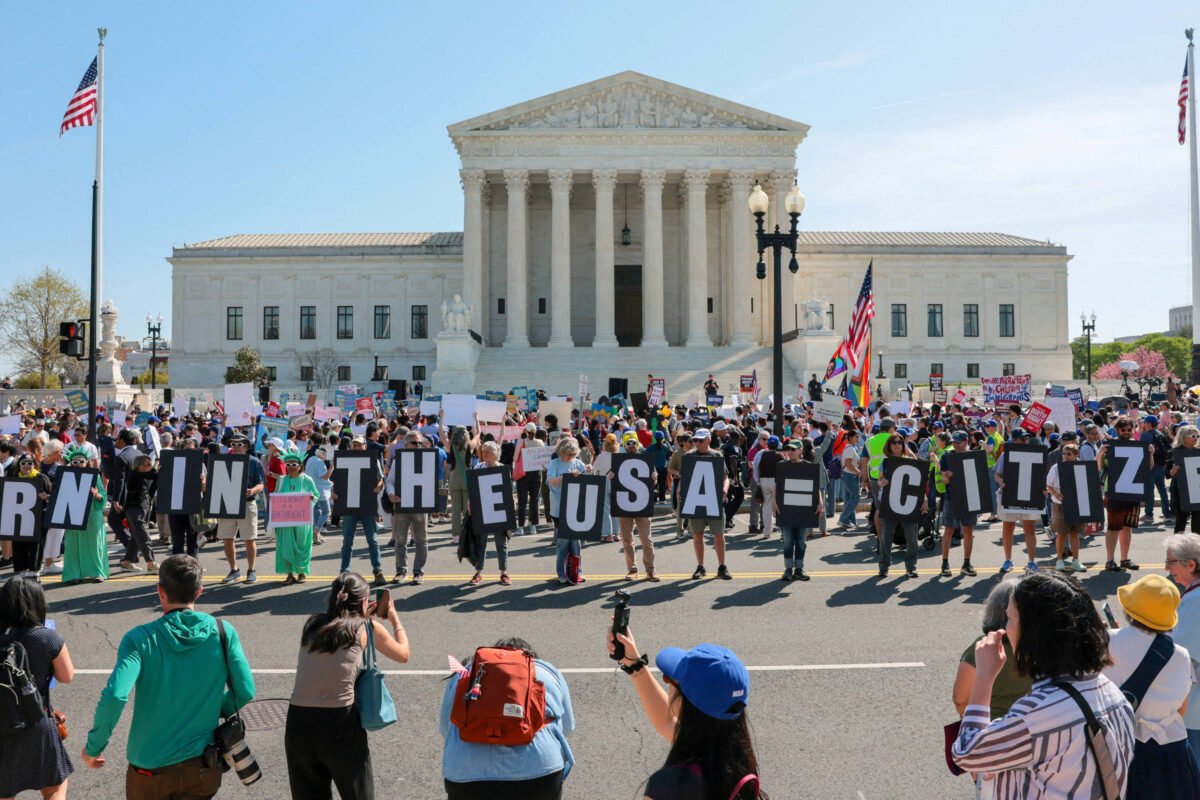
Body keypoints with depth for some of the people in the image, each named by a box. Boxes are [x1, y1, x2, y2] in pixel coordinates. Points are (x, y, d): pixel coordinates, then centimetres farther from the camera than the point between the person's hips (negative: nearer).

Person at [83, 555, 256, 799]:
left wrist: (93, 747, -8)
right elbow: (245, 692, -7)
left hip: (150, 770, -1)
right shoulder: (223, 632, -9)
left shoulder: (141, 639, -13)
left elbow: (114, 696, -24)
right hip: (203, 768, 1)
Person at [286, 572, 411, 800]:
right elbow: (403, 655, 18)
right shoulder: (368, 627, 1)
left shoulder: (313, 624, 10)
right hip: (340, 723, -3)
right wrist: (394, 617, 30)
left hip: (298, 721, 4)